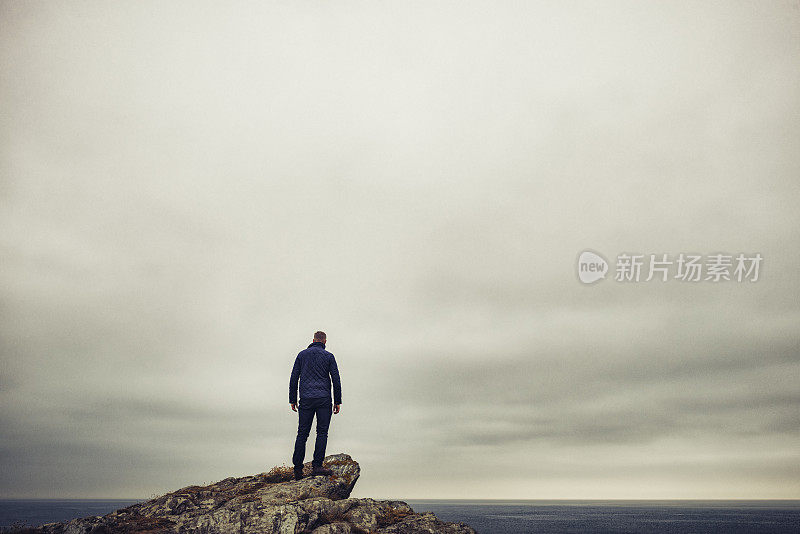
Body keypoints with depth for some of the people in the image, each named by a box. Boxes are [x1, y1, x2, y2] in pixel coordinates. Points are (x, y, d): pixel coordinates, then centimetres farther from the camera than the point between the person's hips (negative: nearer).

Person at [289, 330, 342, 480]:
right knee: (322, 432, 0)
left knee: (302, 433, 6)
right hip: (323, 399, -2)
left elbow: (294, 378, 8)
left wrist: (292, 399, 13)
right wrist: (338, 401, 6)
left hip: (306, 400, 2)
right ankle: (316, 466, -8)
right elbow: (336, 379, 1)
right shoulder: (328, 356, 5)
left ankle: (297, 469, 5)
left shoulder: (302, 355, 11)